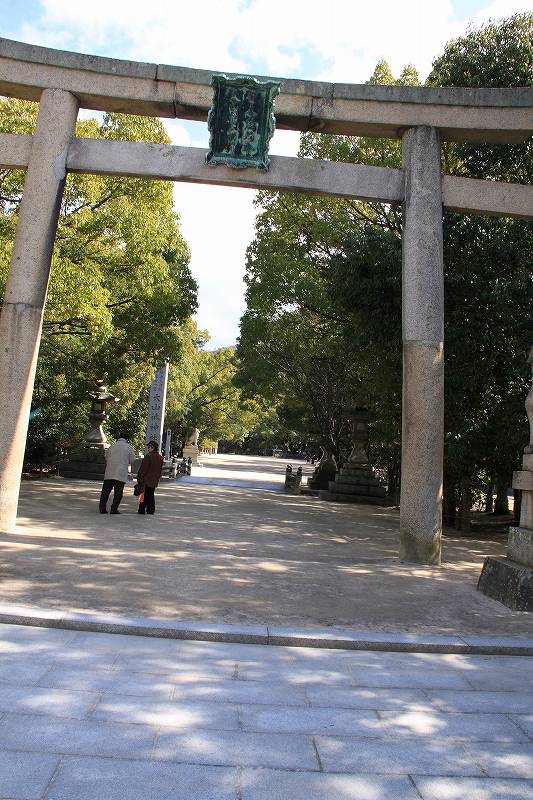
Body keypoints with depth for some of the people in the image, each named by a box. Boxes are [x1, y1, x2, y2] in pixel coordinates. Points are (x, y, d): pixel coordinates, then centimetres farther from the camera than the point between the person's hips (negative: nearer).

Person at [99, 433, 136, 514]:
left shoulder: (112, 446, 7)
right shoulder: (129, 447, 1)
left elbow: (106, 458, 13)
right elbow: (132, 460, 3)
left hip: (109, 473, 3)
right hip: (121, 474, -2)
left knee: (105, 490, 9)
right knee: (118, 492, 3)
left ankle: (102, 508, 7)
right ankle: (114, 509, 1)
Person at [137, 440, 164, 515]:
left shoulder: (148, 456, -14)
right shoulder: (160, 458, 8)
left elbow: (143, 468, -14)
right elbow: (160, 470, 14)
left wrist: (140, 478, -9)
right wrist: (157, 479, 20)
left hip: (146, 479, -6)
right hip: (154, 481, 6)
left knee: (144, 495, -1)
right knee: (151, 495, 13)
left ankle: (142, 510, 0)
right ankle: (151, 510, 13)